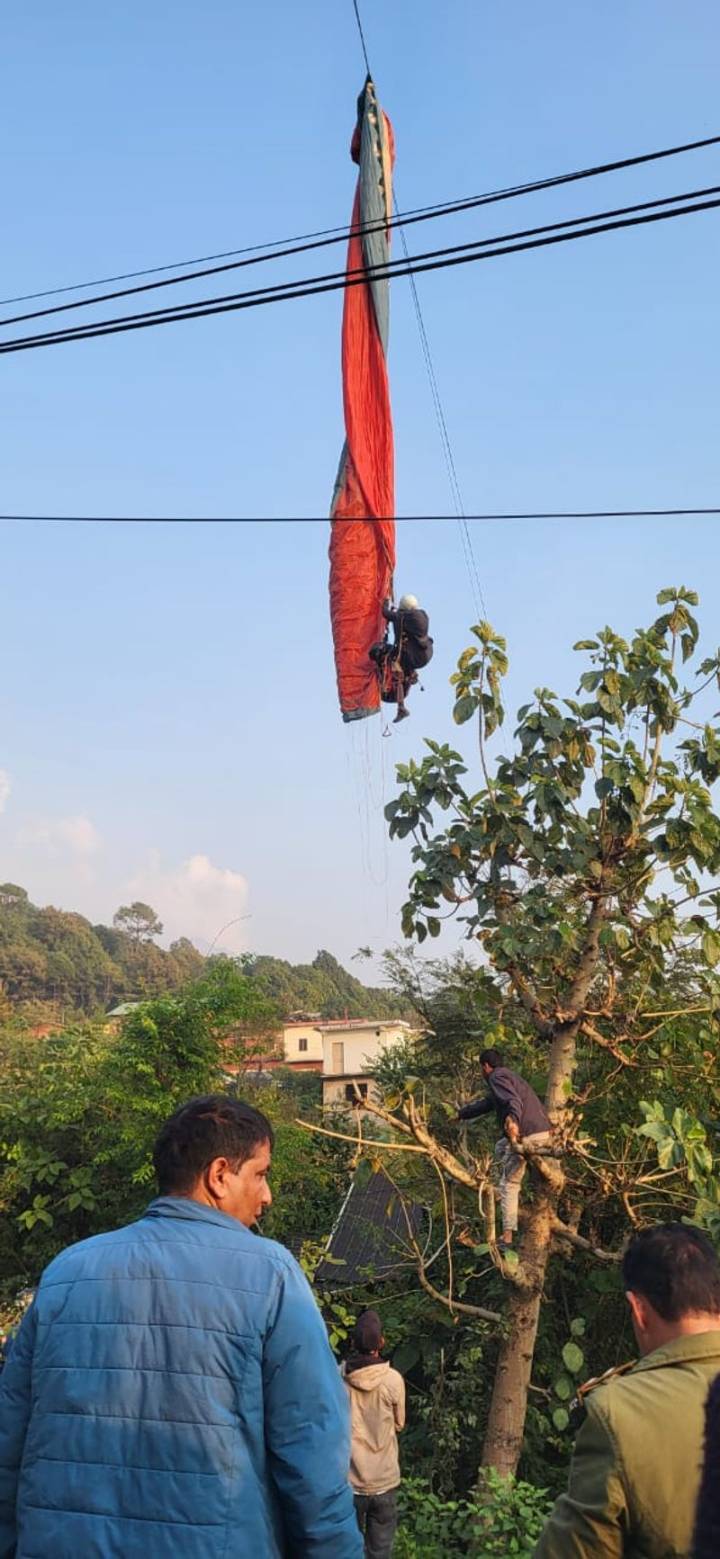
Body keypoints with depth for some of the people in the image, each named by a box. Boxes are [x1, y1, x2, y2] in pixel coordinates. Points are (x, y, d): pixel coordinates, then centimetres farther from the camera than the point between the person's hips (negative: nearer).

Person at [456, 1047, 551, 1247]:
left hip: (526, 1136, -9)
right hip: (543, 1131, 9)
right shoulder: (508, 1076, 28)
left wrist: (513, 1119, -43)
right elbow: (485, 1104, 41)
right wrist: (460, 1114, 52)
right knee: (500, 1148, 31)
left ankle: (507, 1235, -5)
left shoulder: (497, 1077, -3)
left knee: (509, 1184, -2)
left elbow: (513, 1100, -24)